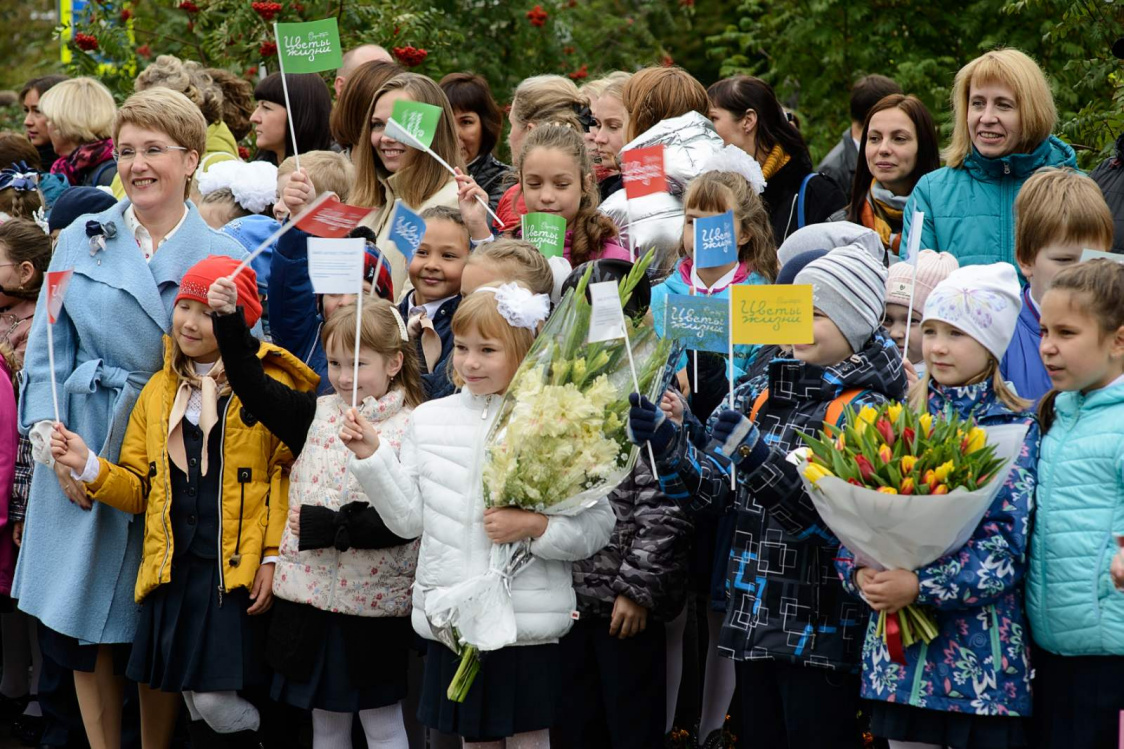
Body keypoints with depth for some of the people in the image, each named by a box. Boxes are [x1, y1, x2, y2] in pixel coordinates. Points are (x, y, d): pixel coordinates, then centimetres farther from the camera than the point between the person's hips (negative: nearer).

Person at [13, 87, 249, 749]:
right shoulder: (83, 240, 7)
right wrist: (52, 439, -5)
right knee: (79, 617, 5)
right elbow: (48, 349, 5)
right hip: (81, 447, 2)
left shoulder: (224, 258, 1)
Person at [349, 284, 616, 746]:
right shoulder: (429, 419, 6)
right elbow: (409, 518, 7)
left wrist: (535, 526, -21)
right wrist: (371, 456, -1)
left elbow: (597, 525, -7)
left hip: (529, 627, -4)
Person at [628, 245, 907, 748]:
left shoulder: (864, 409, -9)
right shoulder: (762, 395, 10)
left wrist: (754, 456, -30)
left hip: (822, 633, -6)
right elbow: (709, 488, 6)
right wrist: (662, 441, -12)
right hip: (754, 625, 6)